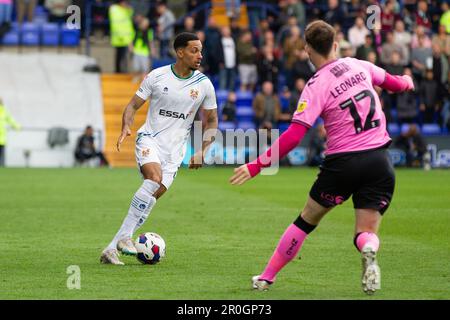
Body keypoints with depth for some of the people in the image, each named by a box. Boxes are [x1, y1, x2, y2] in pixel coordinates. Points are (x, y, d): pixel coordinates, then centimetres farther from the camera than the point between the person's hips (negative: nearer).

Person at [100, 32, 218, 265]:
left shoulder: (204, 85, 3)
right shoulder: (157, 77, -3)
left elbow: (211, 121, 13)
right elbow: (133, 106, 3)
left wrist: (202, 152, 0)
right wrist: (126, 127, -17)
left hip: (175, 150, 3)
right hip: (149, 139, -2)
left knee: (152, 197, -9)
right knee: (154, 178, -31)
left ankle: (111, 249, -3)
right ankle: (125, 236, -24)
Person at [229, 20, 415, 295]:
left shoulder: (317, 87, -10)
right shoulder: (359, 66, 4)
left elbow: (293, 136, -19)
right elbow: (389, 81, 26)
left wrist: (256, 166, -15)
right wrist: (406, 82, 50)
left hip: (343, 162, -3)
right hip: (379, 161, 3)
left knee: (306, 221, 16)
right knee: (367, 232, 7)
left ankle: (267, 277, 24)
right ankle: (369, 251, -30)